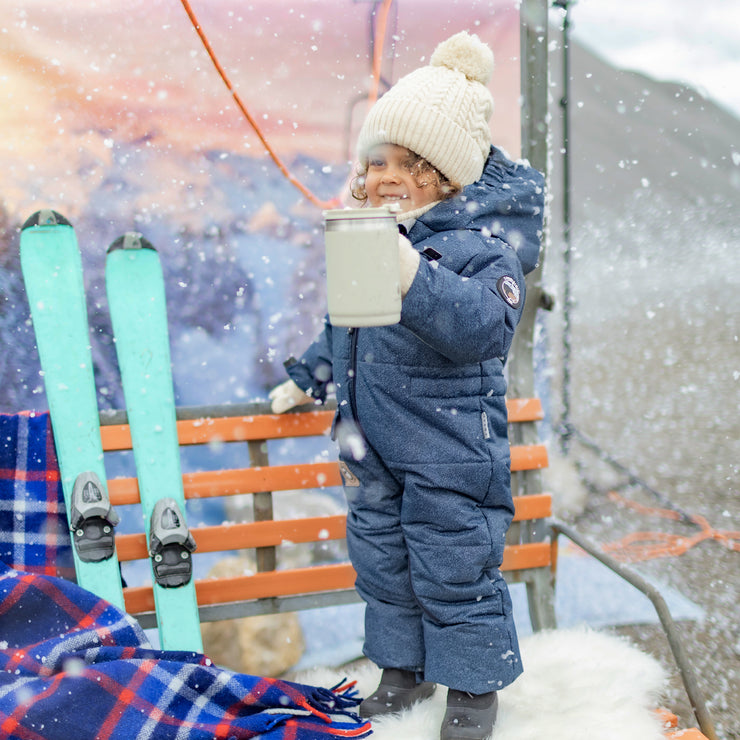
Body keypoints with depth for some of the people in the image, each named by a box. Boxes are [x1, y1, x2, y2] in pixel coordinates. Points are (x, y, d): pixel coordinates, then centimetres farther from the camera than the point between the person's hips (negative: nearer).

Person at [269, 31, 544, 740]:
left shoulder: (484, 239, -16)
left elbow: (484, 325, -34)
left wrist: (415, 278, -46)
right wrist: (307, 377, 26)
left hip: (449, 444, -7)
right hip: (371, 439, 7)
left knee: (452, 569, 5)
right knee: (380, 560, 18)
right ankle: (404, 667, 39)